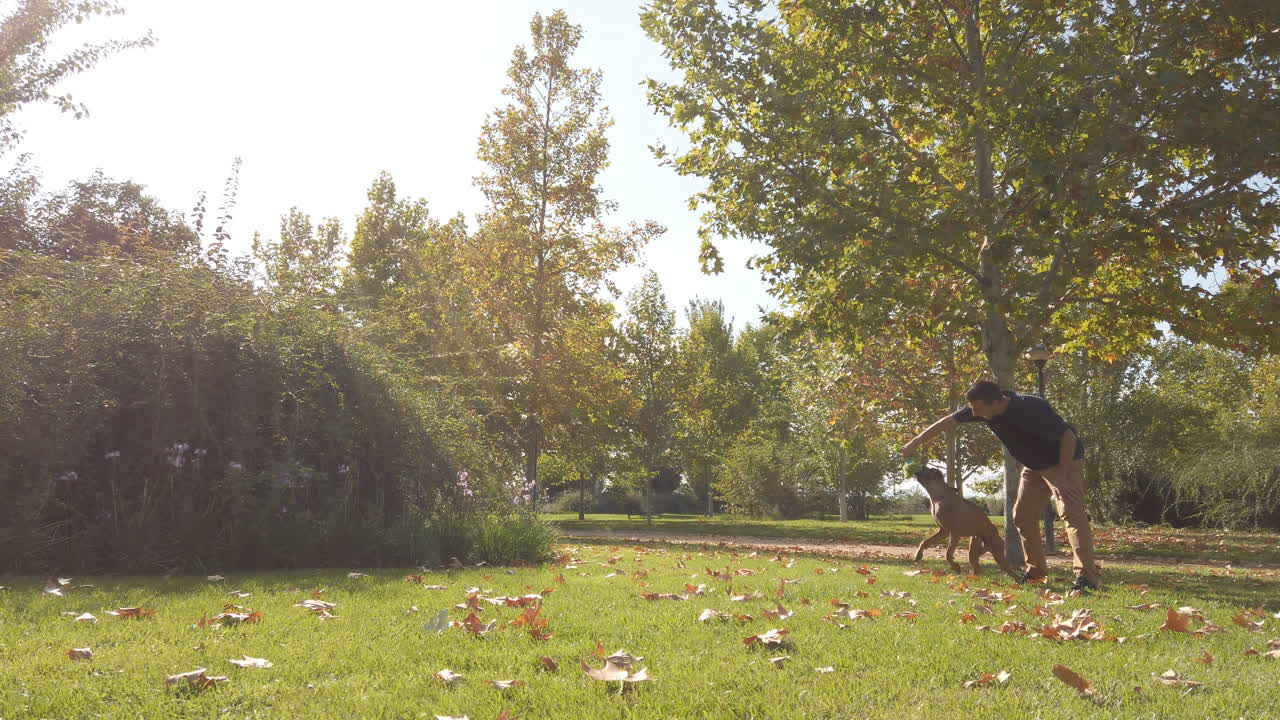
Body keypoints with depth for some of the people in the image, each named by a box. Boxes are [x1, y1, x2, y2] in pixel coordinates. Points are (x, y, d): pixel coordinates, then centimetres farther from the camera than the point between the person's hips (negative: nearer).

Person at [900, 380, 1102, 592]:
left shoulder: (1032, 409, -36)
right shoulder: (982, 408, -16)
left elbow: (1068, 437, -29)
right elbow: (949, 422, -7)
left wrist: (1063, 477, -27)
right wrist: (915, 443, -8)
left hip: (1064, 461, -8)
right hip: (1033, 465, 8)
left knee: (1071, 513, -21)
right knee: (1023, 516, 7)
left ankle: (1088, 576, -26)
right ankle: (1036, 569, 19)